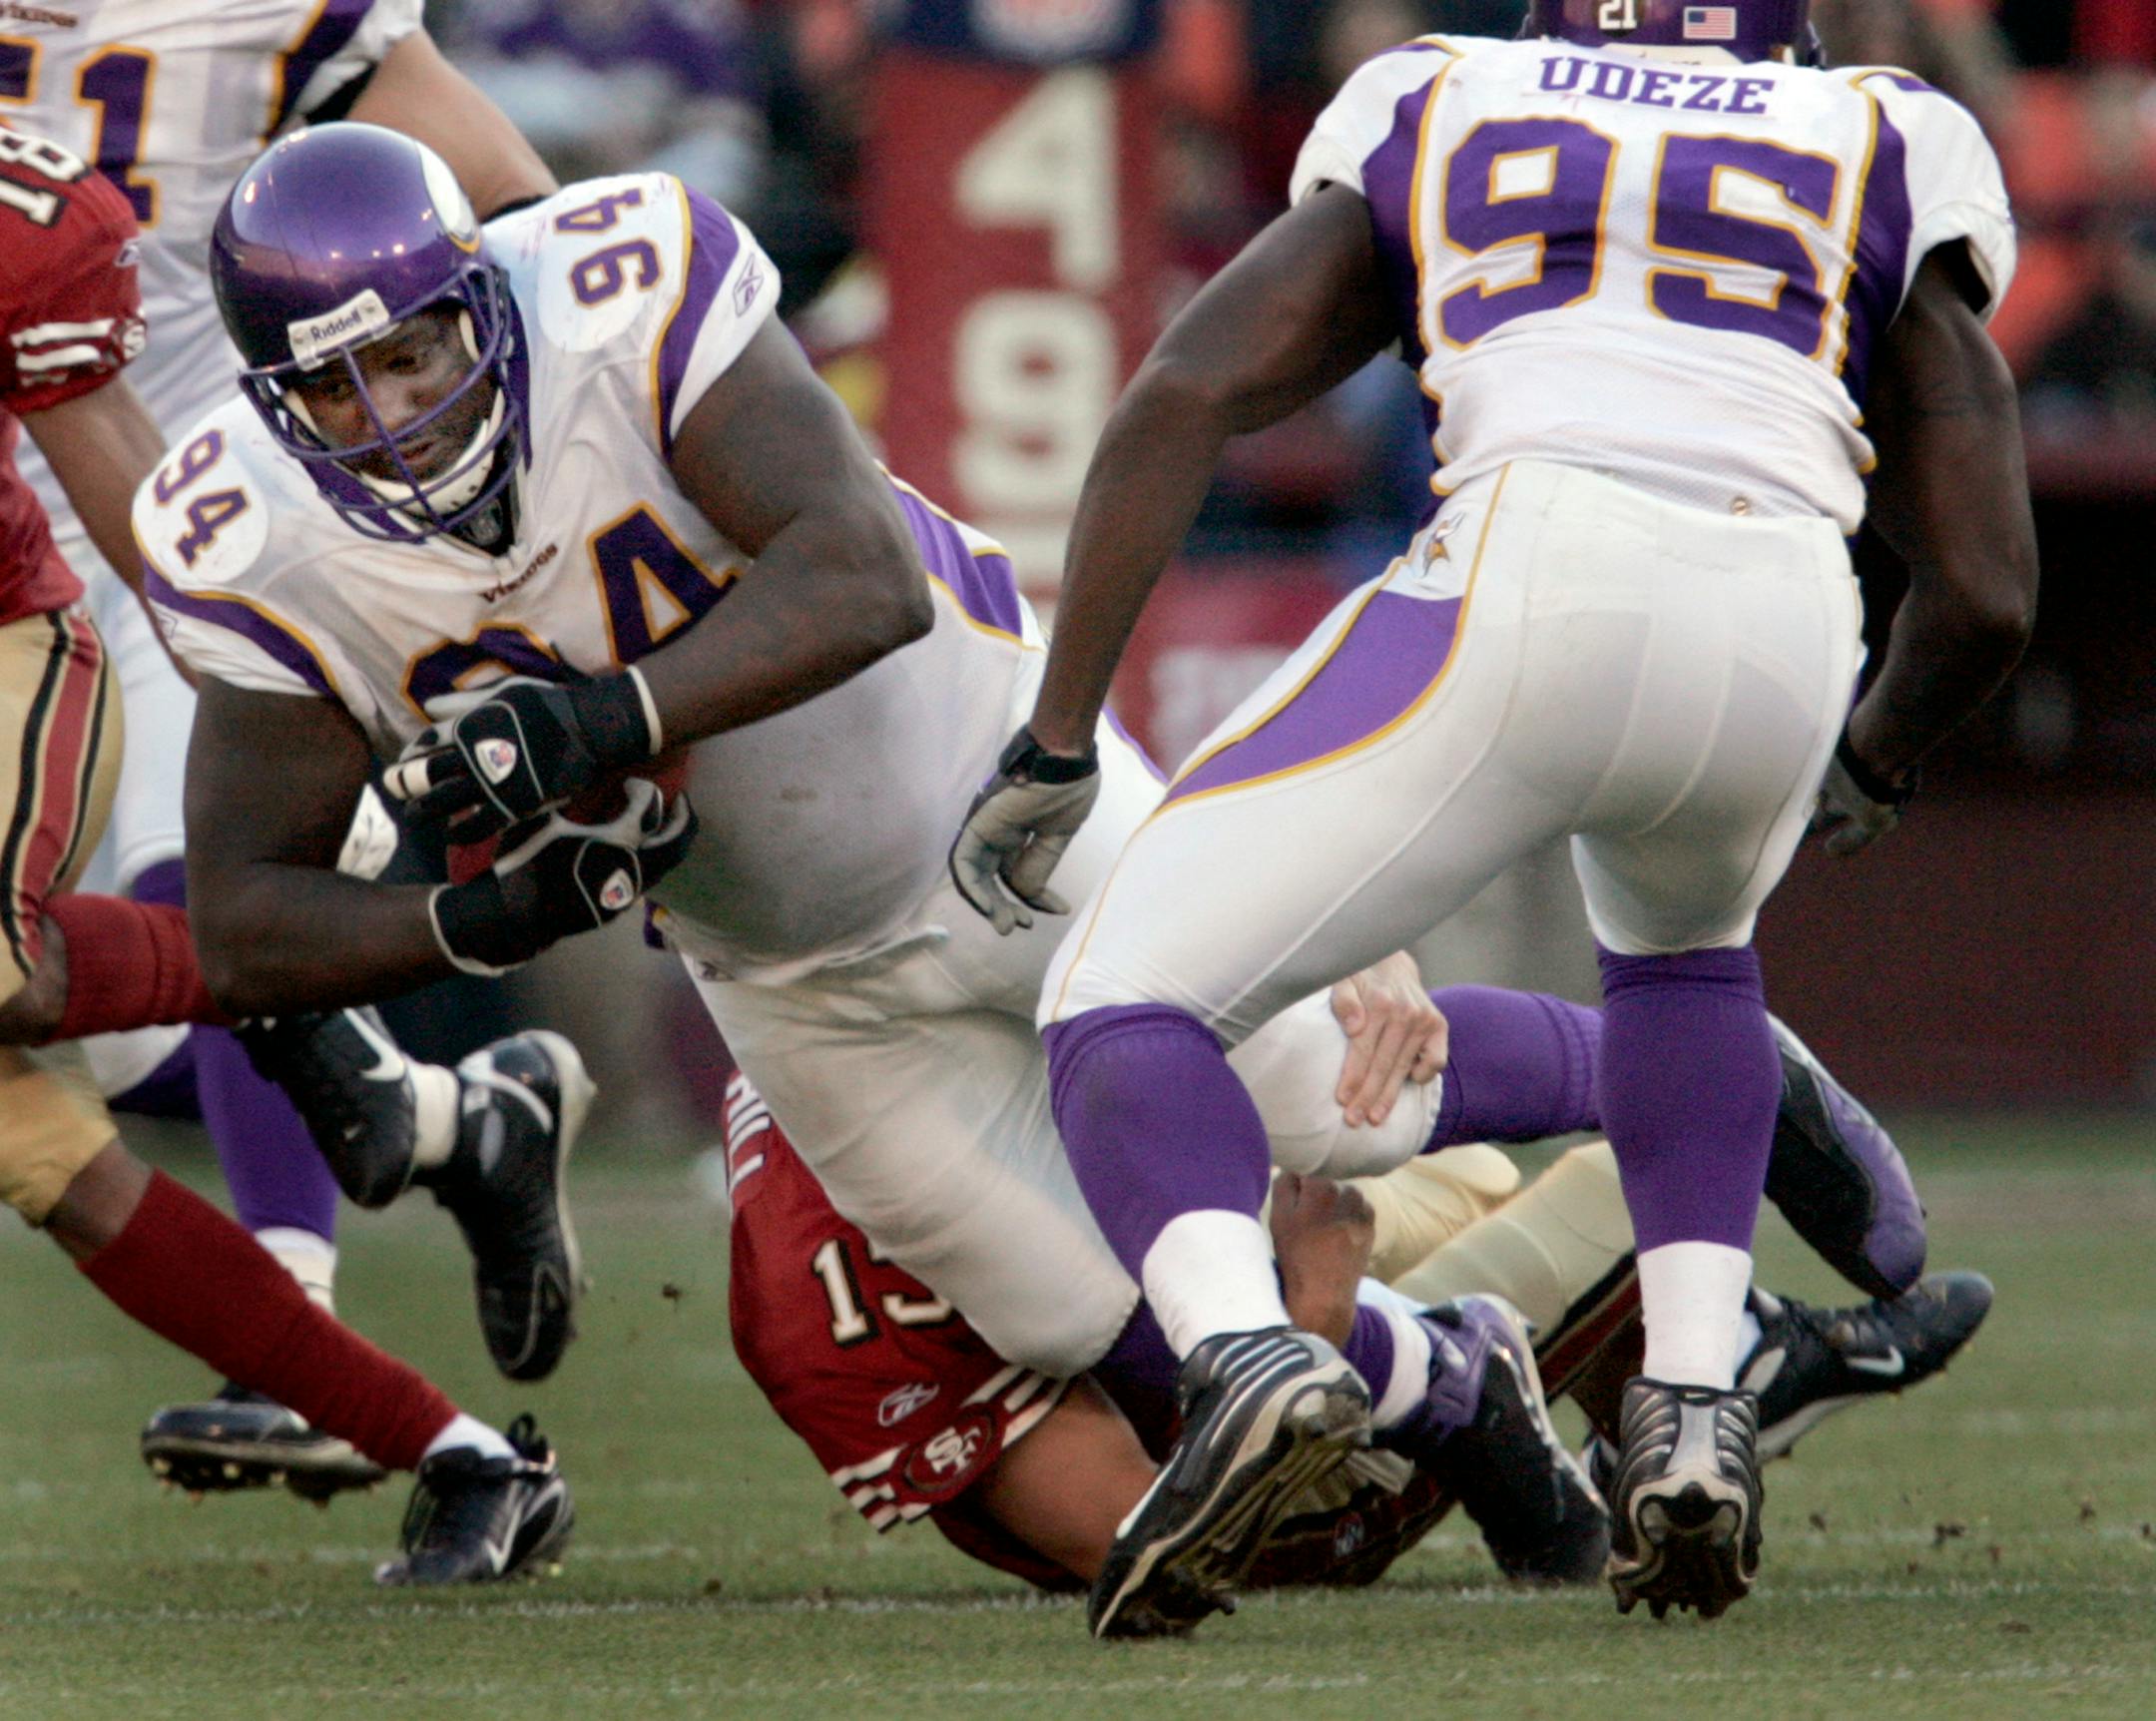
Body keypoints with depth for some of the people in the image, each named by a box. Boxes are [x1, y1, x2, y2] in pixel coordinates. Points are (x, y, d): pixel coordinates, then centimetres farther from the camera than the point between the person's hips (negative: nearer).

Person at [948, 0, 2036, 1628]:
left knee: (1123, 1006, 10)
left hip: (1523, 593, -2)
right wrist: (1877, 763, 46)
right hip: (1779, 639, 2)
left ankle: (1244, 1353, -21)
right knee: (1683, 944, 37)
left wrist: (1055, 749, 17)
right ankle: (1695, 1407, 19)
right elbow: (1988, 591, 25)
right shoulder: (1885, 166, 30)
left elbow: (1179, 398, 15)